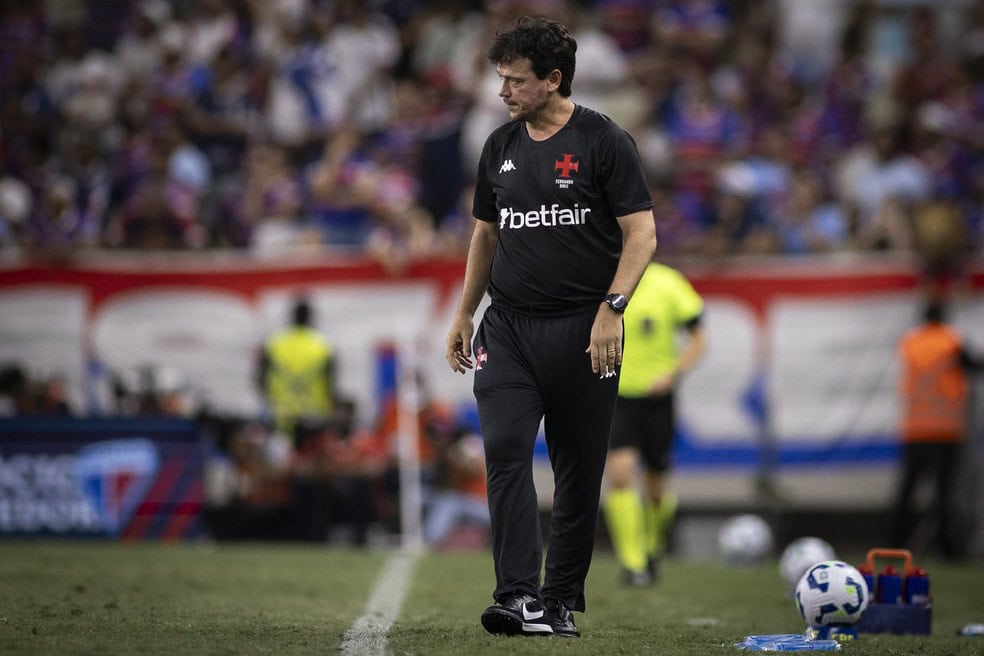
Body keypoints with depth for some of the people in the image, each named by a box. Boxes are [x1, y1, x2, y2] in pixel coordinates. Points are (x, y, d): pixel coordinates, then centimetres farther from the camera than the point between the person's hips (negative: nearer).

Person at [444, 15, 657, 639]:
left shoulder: (605, 141, -6)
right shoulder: (500, 147, 10)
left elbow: (641, 235, -9)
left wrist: (611, 309, -18)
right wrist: (464, 315, 16)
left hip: (582, 331, -4)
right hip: (508, 327, 4)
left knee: (579, 470, 4)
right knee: (505, 451, -13)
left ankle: (561, 601, 14)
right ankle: (519, 598, -17)